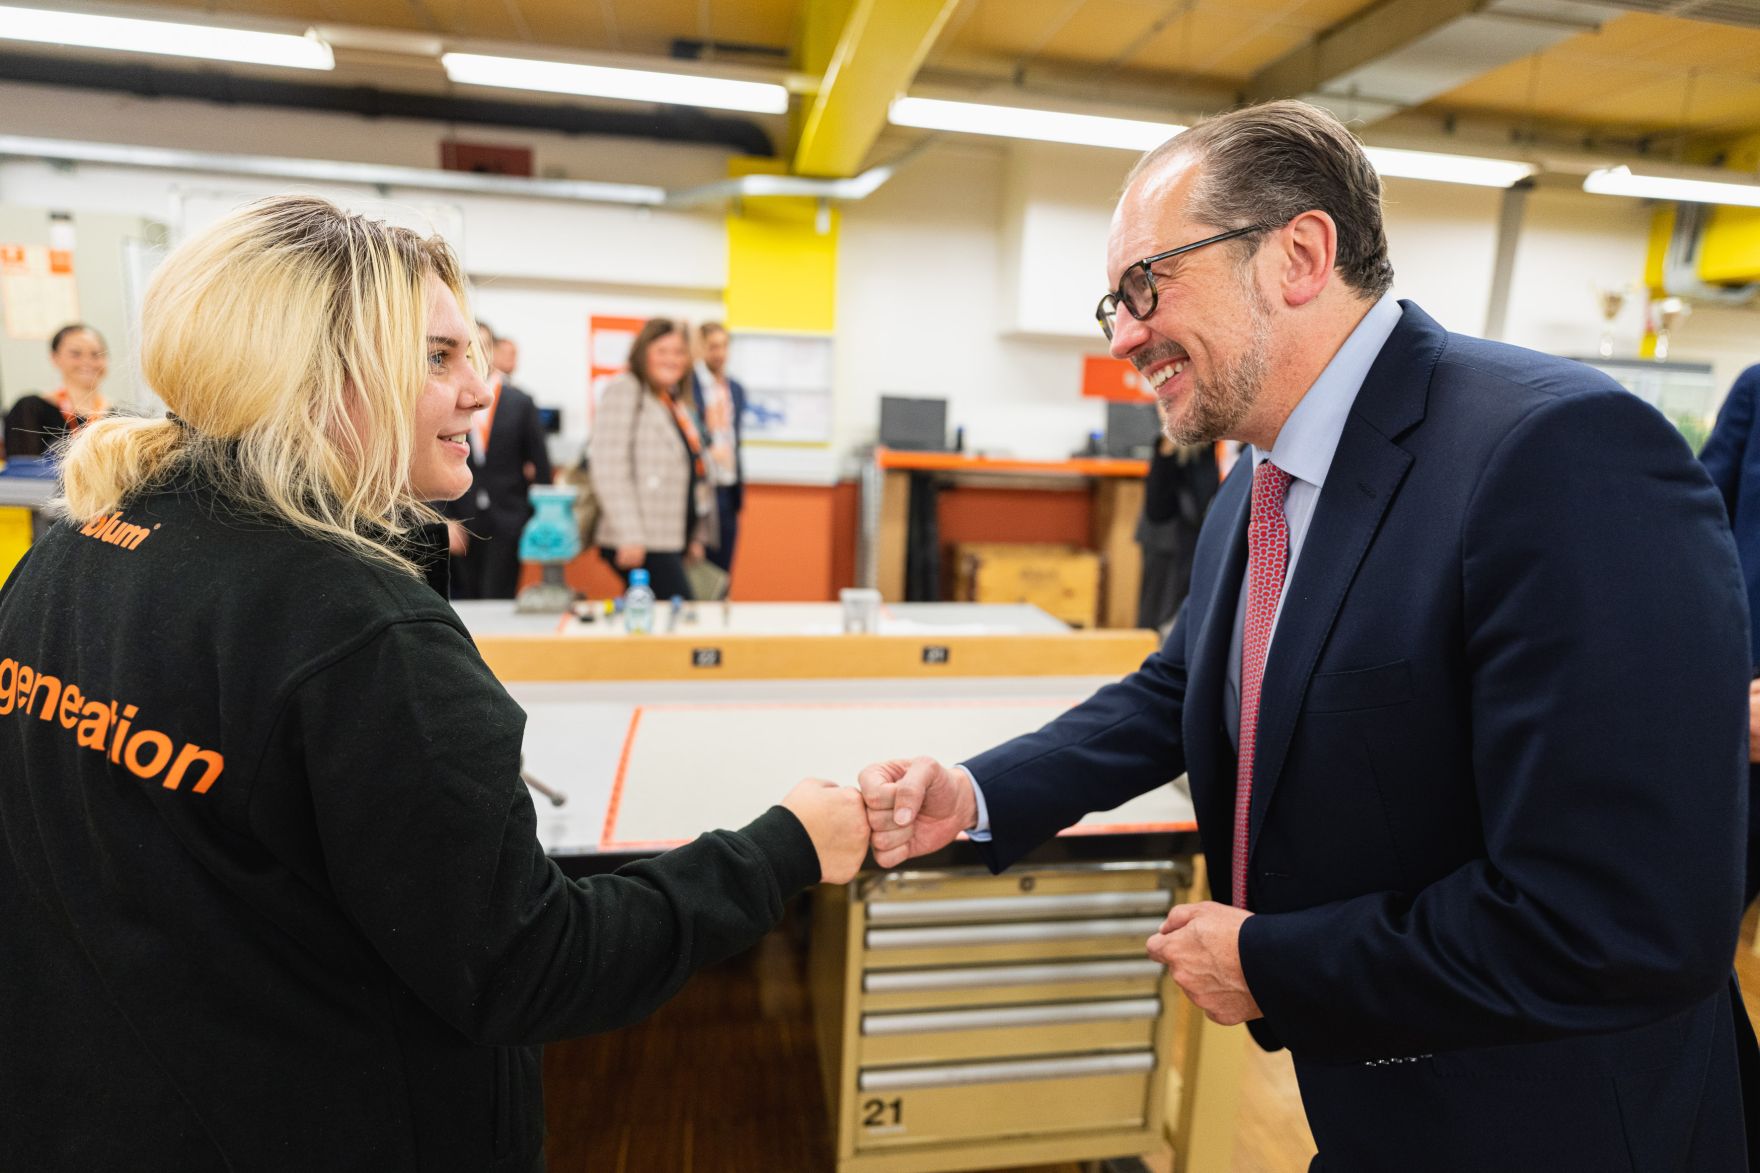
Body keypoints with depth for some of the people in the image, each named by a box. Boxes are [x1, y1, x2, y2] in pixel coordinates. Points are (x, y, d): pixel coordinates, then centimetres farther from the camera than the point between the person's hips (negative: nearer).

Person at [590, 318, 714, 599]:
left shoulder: (676, 401, 20)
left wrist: (697, 536, 18)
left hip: (674, 542, 8)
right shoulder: (623, 391, -5)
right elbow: (608, 469, -14)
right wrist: (629, 536, -19)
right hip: (641, 543, -8)